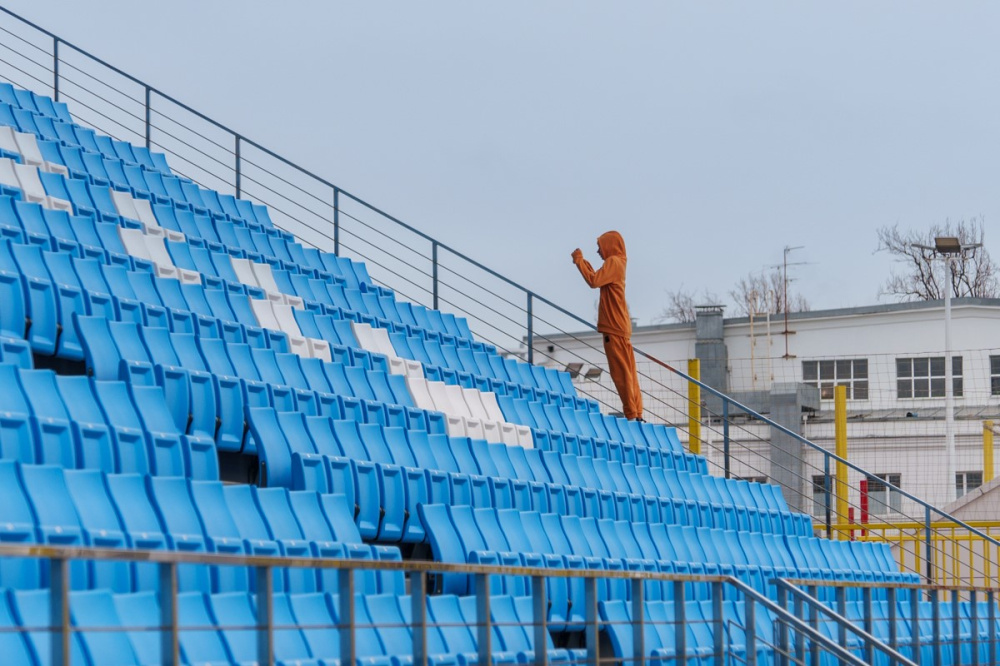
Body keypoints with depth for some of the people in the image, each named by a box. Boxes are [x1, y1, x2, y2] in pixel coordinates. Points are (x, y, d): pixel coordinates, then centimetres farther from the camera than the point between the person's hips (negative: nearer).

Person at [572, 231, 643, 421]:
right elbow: (597, 279, 26)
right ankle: (636, 413, 7)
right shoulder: (617, 263, 19)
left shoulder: (613, 262, -10)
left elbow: (593, 281, -22)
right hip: (619, 326, 10)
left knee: (621, 372, -10)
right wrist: (582, 261, 19)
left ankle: (632, 414, -12)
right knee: (627, 372, 8)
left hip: (614, 327, -10)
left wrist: (579, 260, -12)